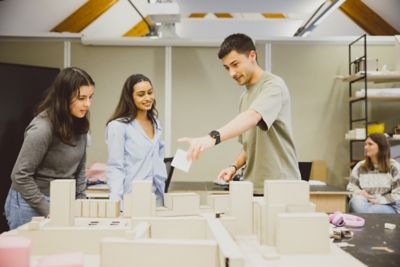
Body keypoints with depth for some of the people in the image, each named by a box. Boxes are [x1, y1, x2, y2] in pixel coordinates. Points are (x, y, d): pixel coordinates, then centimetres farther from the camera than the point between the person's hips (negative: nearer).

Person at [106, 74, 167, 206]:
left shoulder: (156, 124, 12)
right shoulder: (118, 126, -8)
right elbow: (115, 167, -10)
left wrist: (165, 193, 13)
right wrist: (116, 201, -21)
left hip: (157, 198, 6)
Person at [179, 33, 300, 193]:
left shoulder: (273, 85, -11)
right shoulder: (245, 97, 15)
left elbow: (252, 117, -31)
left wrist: (213, 137, -46)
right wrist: (235, 166, 3)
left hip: (280, 187, -7)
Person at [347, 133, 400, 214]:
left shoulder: (393, 166, 1)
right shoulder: (360, 166, 11)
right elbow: (351, 186, 11)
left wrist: (379, 200, -16)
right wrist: (359, 192, -11)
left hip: (388, 206, -3)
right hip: (364, 202, 3)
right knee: (355, 201, -33)